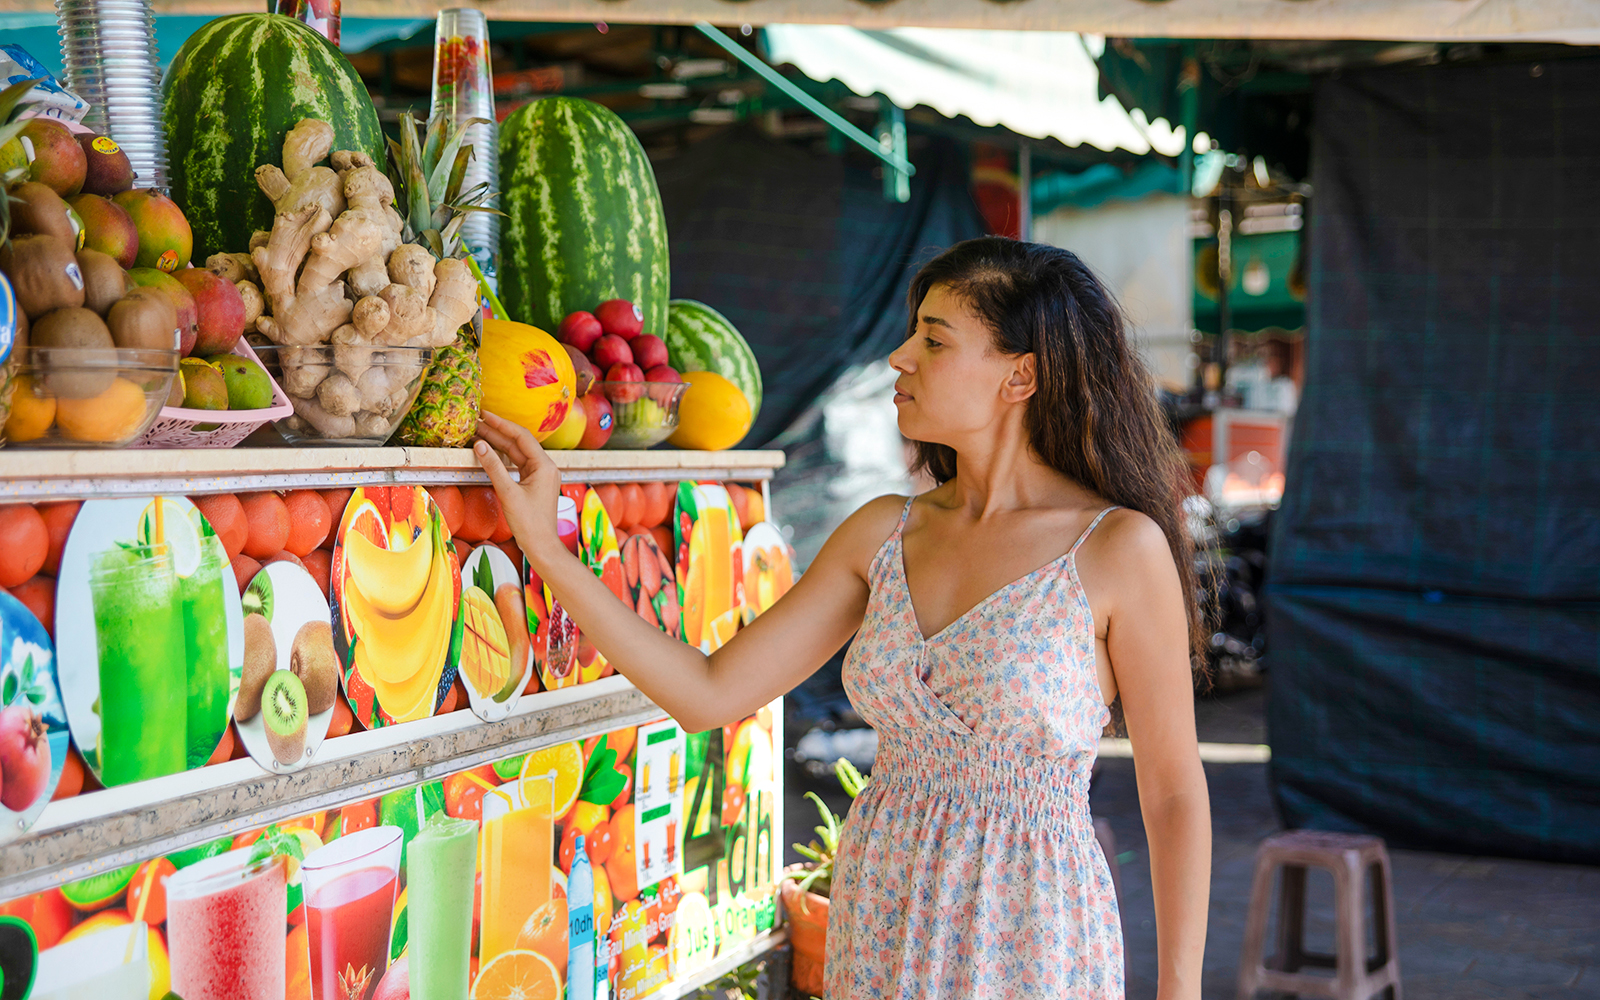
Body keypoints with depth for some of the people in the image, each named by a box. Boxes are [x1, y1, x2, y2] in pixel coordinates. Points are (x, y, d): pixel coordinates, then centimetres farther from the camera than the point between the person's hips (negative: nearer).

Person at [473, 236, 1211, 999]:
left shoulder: (1119, 547, -12)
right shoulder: (884, 534, 2)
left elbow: (1174, 792, -7)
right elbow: (708, 693, 1)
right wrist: (544, 545, -2)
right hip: (881, 934, 5)